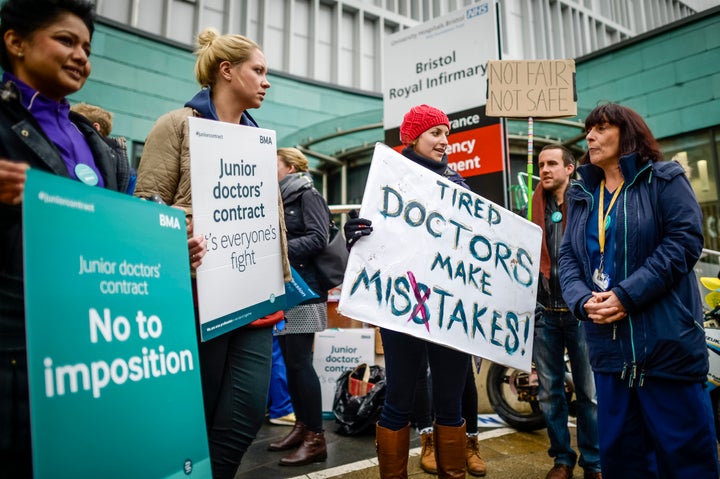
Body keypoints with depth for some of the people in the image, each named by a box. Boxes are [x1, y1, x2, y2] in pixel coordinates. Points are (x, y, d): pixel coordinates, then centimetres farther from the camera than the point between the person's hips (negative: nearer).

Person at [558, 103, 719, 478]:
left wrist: (626, 295, -19)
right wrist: (582, 300, -12)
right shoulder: (581, 195, 16)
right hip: (608, 345, 5)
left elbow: (685, 240, -11)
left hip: (666, 340, -4)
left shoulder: (665, 180, 3)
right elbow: (568, 256, 9)